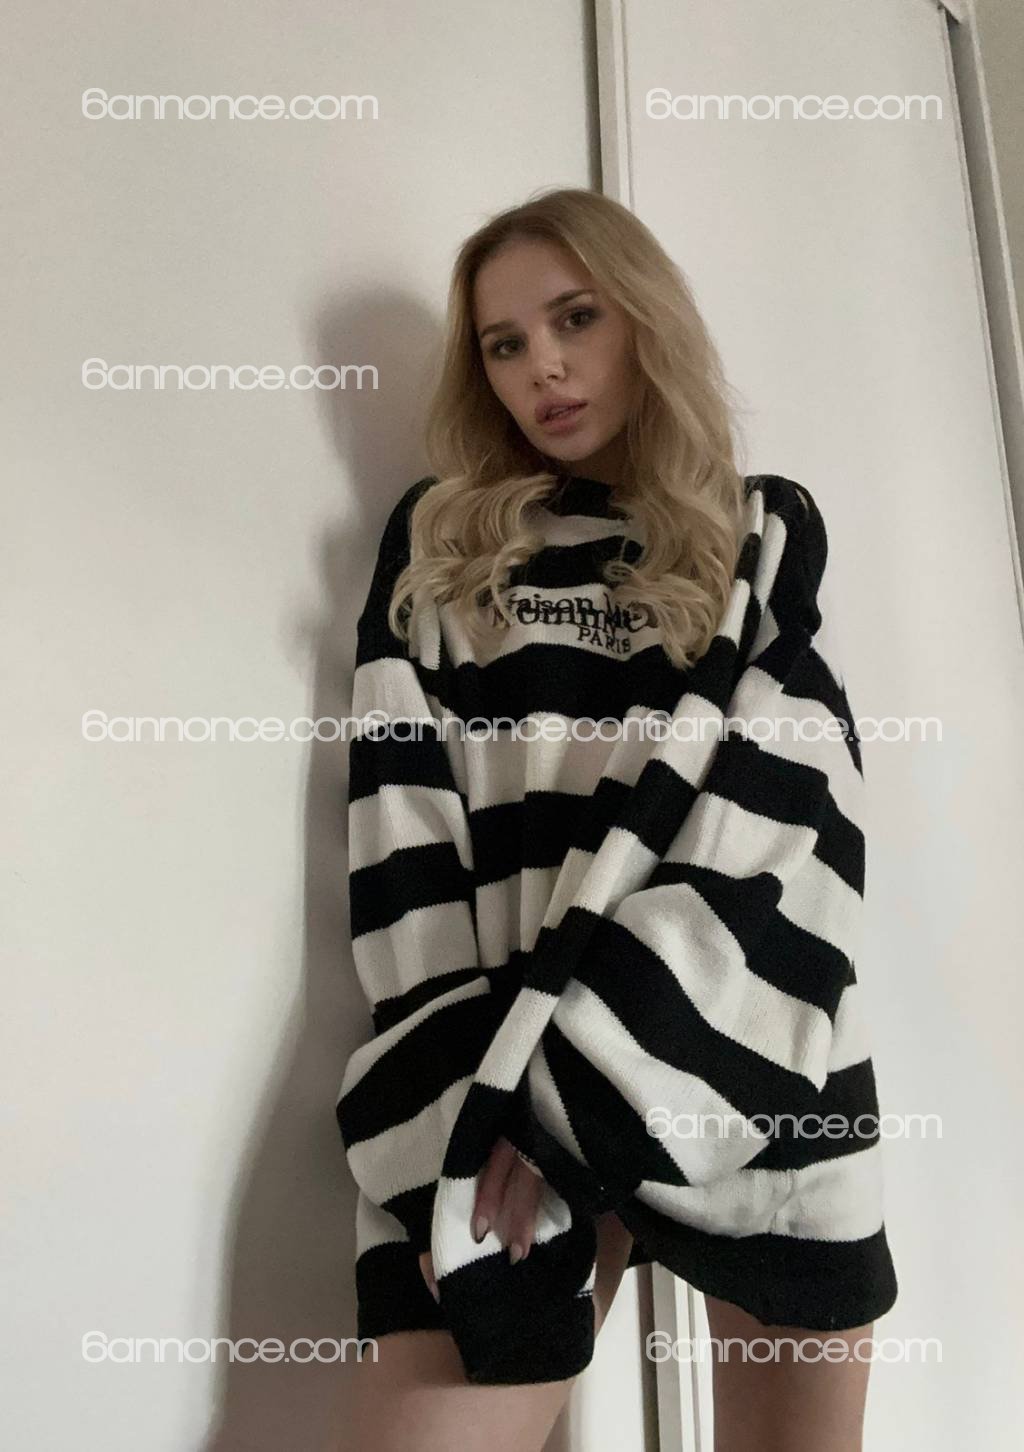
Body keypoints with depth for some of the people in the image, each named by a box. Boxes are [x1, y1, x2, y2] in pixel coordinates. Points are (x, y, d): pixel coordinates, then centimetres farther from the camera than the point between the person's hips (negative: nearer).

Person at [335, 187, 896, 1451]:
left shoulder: (769, 532, 11)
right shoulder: (435, 539, 11)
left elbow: (776, 791, -4)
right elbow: (403, 814, 1)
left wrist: (571, 1072, -14)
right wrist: (471, 1077, -11)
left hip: (758, 1058, 1)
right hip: (503, 1058, 0)